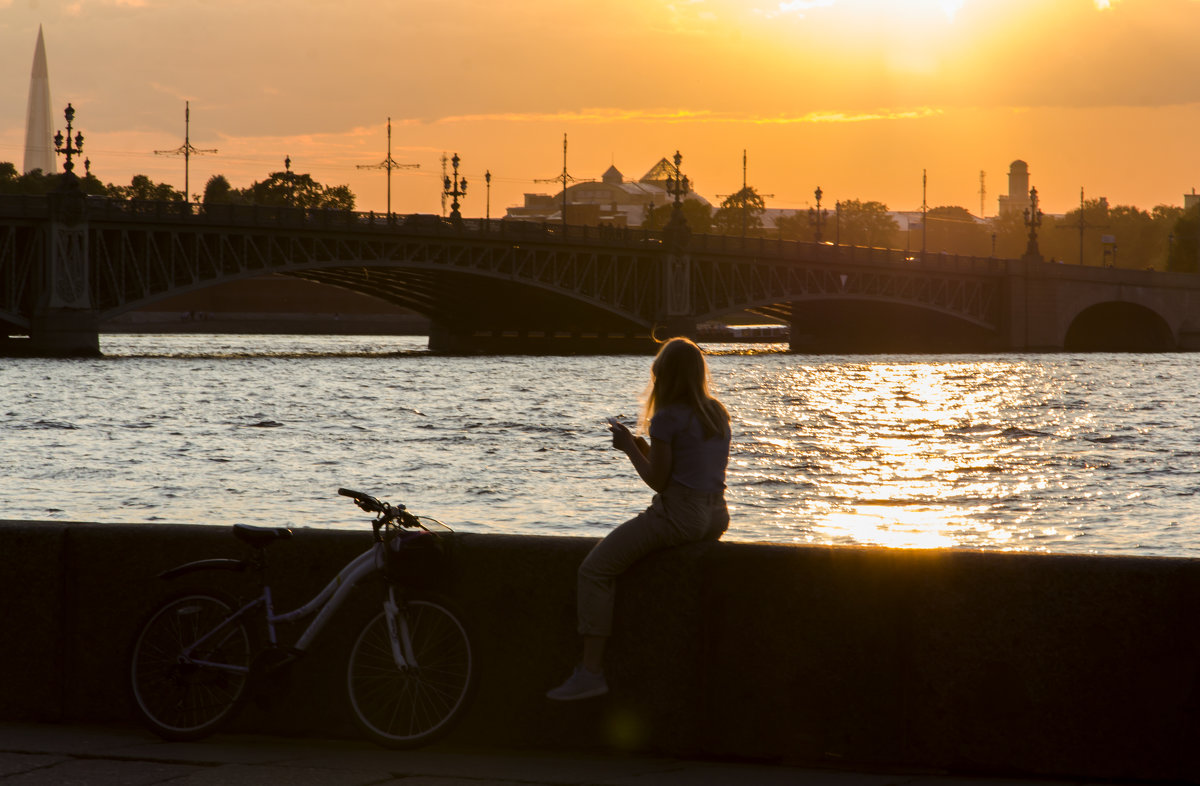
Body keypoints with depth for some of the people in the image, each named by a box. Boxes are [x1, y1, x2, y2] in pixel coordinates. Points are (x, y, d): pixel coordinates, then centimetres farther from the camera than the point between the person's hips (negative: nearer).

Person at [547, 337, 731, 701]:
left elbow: (658, 481, -12)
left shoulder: (668, 418, -13)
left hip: (679, 515, -9)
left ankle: (591, 671, -13)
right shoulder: (718, 414, 11)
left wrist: (630, 448, 2)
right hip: (715, 517, 9)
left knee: (595, 569, -4)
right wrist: (644, 449, 16)